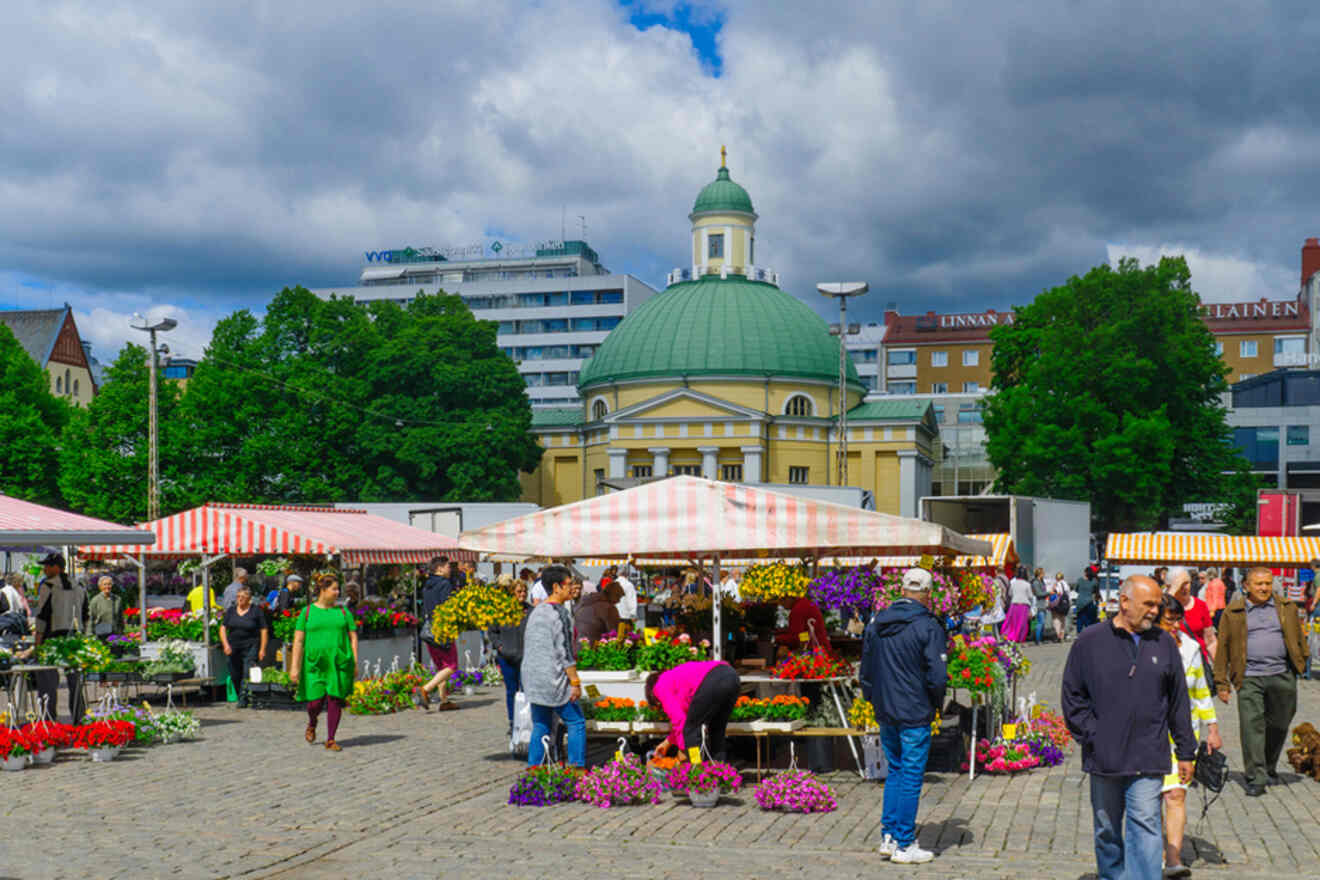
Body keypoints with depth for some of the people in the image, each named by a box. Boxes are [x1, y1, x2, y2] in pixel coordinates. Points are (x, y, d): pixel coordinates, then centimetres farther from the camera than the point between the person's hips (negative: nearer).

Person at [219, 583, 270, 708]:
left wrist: (262, 649, -9)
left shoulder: (256, 611, -2)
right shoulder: (230, 611, 9)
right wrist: (226, 644, -8)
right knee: (235, 675, 7)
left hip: (250, 647, -4)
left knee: (247, 673, -16)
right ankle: (240, 697, 23)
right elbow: (223, 628, 7)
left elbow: (264, 631, -3)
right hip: (234, 648, 4)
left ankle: (243, 699, -18)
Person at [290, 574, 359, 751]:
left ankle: (330, 740, 6)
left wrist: (355, 663, 2)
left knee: (335, 700, -3)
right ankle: (312, 724, 31)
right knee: (315, 702, -3)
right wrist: (295, 666, -7)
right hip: (315, 663, -1)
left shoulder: (343, 612, 9)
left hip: (339, 663, 1)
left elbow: (353, 638, 10)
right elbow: (298, 641, 0)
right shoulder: (307, 612, 4)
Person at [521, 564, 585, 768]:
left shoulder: (535, 612, 11)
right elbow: (563, 651, -17)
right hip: (554, 679, -8)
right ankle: (577, 767, 1)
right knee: (576, 722, 3)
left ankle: (533, 767, 13)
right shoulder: (558, 612, -14)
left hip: (532, 677, 8)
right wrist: (575, 681, -12)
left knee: (540, 725, 14)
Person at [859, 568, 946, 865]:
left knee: (895, 771, 19)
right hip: (915, 716, -6)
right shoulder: (928, 627, -13)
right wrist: (937, 704, 1)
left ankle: (889, 837, 19)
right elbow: (937, 676, -16)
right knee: (911, 777, 2)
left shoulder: (876, 622, 5)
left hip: (885, 715, 6)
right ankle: (904, 845, 7)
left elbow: (865, 670, 11)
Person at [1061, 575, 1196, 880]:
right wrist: (1091, 736, -6)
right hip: (1104, 760, 0)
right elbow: (1072, 697, 4)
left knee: (1145, 827, -9)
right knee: (1107, 831, 13)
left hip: (1148, 762, 0)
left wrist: (1186, 752, 10)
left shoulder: (1164, 643, 6)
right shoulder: (1090, 642, 0)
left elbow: (1179, 702, 11)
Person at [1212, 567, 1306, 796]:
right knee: (1252, 725, -8)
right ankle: (1256, 778, -5)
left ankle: (1269, 768, 33)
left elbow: (1298, 637, 19)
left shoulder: (1287, 608, 10)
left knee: (1279, 725, 11)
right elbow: (1223, 648, 3)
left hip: (1282, 676, 2)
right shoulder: (1233, 612, 3)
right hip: (1249, 678, -2)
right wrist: (1222, 683, 0)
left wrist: (1301, 663, 11)